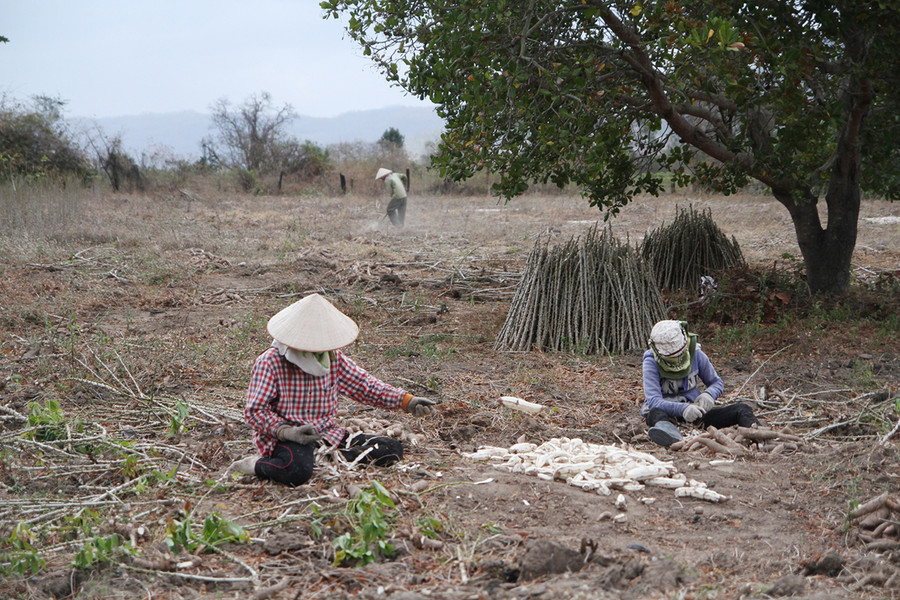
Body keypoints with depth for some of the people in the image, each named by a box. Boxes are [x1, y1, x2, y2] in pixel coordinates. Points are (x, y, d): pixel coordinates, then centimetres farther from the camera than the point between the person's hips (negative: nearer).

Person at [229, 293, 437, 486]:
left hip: (328, 434, 6)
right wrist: (287, 432, -27)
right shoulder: (270, 363, -10)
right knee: (298, 470, -42)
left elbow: (365, 386, 12)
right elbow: (255, 410, -11)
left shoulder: (333, 358, 7)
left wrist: (406, 401, -1)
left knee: (392, 449, -8)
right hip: (285, 438, -6)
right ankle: (255, 465, -11)